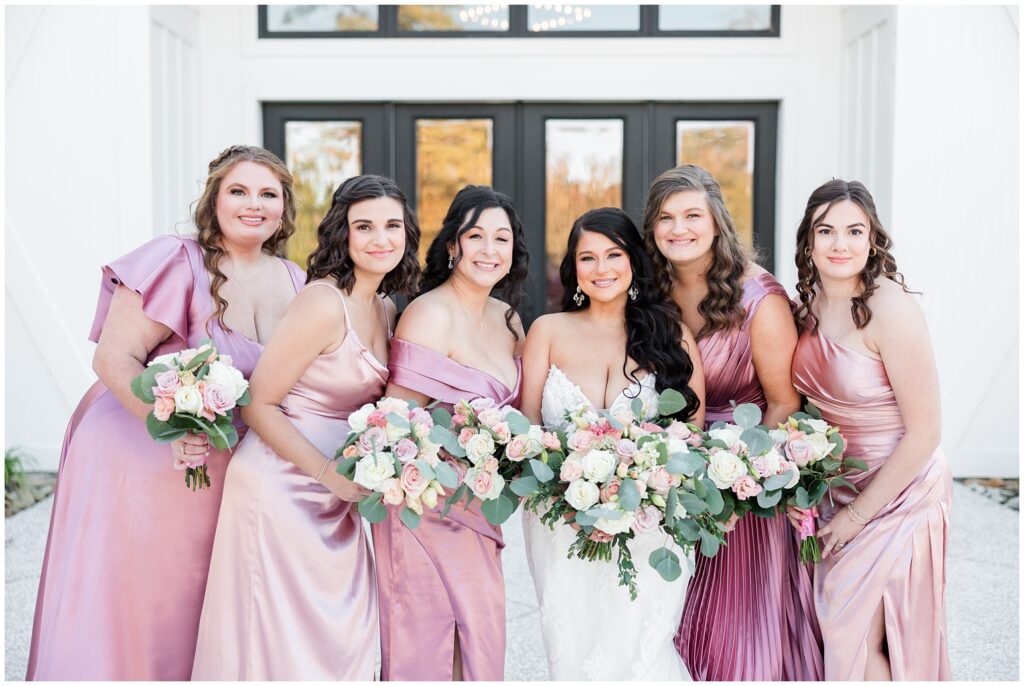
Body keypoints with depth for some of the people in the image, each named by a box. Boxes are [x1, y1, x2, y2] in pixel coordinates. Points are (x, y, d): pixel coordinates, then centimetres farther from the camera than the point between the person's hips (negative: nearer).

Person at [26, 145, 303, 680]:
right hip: (137, 452, -5)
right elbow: (114, 358, -20)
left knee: (187, 609, 16)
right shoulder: (176, 261, -16)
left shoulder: (294, 282, 3)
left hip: (223, 468, 5)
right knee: (118, 606, 4)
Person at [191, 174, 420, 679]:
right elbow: (257, 404, -16)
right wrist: (329, 473, -20)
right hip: (281, 490, -8)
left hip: (335, 503, 8)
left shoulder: (386, 310, 9)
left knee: (339, 635, 15)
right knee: (281, 642, 2)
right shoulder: (323, 302, -16)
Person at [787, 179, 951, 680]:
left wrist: (860, 512, -14)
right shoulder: (807, 307, -1)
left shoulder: (890, 309, -22)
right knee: (835, 628, 15)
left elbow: (924, 433, -20)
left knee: (859, 640, 1)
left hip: (896, 494, -6)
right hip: (837, 488, 6)